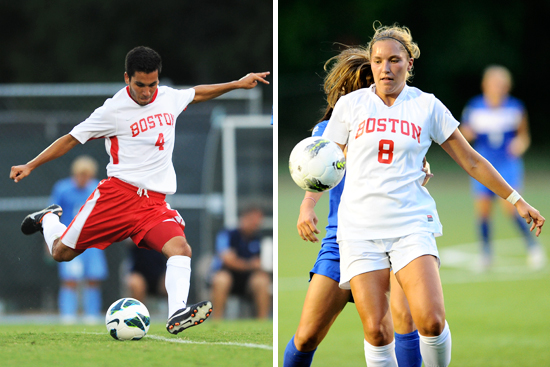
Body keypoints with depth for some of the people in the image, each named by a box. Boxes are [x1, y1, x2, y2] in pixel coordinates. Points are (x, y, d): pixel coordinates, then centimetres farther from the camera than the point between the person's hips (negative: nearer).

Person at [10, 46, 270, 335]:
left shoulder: (169, 98, 8)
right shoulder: (114, 110, -7)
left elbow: (196, 94, 31)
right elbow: (71, 139, -1)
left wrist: (237, 84, 30)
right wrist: (30, 166, -4)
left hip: (155, 201, 3)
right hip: (118, 192, -3)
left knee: (181, 248, -24)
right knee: (61, 252, 3)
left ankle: (177, 315, -39)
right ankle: (49, 219, 37)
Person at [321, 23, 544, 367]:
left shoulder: (428, 106, 6)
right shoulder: (351, 104, 6)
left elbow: (471, 161, 12)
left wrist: (516, 200, 11)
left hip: (412, 223, 0)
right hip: (360, 227, 1)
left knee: (431, 321, -18)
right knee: (376, 330, -9)